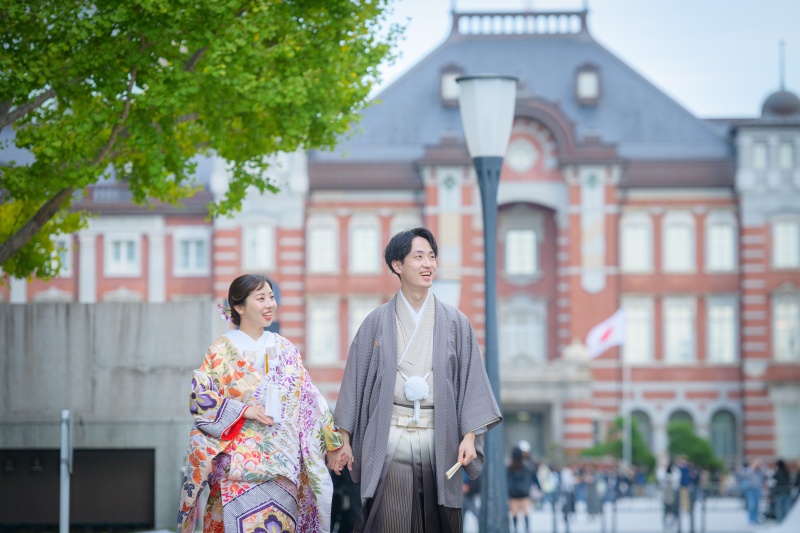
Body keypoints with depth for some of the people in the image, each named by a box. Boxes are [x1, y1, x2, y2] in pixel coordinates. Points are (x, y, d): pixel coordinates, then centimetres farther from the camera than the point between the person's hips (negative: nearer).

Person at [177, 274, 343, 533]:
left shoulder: (285, 350, 12)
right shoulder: (222, 350, 1)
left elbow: (308, 401, 12)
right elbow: (200, 396, -4)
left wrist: (335, 443, 5)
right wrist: (243, 410, -14)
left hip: (281, 460, 3)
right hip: (239, 460, -3)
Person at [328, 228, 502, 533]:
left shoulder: (454, 322, 6)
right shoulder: (377, 322, 5)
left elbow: (470, 381, 5)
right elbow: (356, 381, 7)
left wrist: (469, 436, -6)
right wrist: (344, 441, 4)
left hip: (439, 441, 1)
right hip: (390, 440, -1)